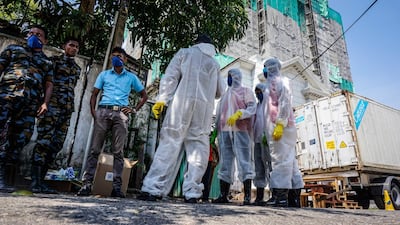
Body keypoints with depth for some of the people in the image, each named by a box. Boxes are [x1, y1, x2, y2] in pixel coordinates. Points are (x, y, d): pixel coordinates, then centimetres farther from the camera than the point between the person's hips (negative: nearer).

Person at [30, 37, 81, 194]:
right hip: (52, 104, -5)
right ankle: (35, 181, -7)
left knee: (57, 144, 2)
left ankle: (41, 180, 7)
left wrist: (70, 107, 15)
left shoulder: (77, 68, 22)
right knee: (44, 140, -11)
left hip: (67, 108, 6)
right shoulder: (54, 60, 6)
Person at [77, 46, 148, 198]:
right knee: (95, 149, -3)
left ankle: (116, 186, 0)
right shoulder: (104, 75, 19)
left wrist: (134, 110, 6)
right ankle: (87, 184, 1)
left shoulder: (131, 77, 18)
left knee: (118, 151, -2)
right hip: (103, 112, 1)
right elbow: (94, 94, 15)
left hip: (121, 114, -1)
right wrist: (93, 113, -1)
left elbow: (144, 95, 20)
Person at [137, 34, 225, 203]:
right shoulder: (214, 64, 25)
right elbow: (219, 92, 27)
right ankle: (192, 193, -1)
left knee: (170, 143, -6)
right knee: (198, 148, 2)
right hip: (205, 108, 3)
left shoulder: (185, 52, 16)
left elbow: (170, 76, 2)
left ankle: (153, 189, -9)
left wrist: (161, 99, -4)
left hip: (182, 102, -2)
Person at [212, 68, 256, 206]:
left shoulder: (245, 91, 16)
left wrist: (238, 114, -18)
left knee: (244, 162, -9)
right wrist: (217, 132, 12)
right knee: (225, 164, 0)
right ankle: (223, 195, 3)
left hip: (240, 131, -4)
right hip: (224, 132, 5)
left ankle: (247, 196, -9)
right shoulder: (225, 94, 30)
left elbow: (252, 108, 0)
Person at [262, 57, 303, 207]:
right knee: (288, 160, 7)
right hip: (276, 127, 9)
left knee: (281, 159, -12)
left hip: (280, 127, -9)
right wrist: (267, 133, 21)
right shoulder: (271, 83, 27)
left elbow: (284, 104, -13)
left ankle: (281, 195, -11)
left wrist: (279, 125, -23)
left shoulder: (279, 81, 1)